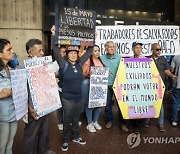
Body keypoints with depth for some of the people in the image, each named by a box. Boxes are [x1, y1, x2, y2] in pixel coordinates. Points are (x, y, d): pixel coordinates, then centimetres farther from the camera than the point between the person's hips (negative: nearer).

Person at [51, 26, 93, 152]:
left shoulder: (80, 63, 1)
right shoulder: (64, 64, -10)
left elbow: (89, 51, 8)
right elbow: (55, 51, -19)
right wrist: (53, 36, -26)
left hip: (79, 98, 4)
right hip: (67, 99, -4)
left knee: (76, 119, 21)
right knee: (67, 120, 11)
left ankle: (76, 137, 40)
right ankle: (65, 140, 29)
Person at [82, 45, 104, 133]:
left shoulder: (101, 61, 11)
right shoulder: (88, 61, -7)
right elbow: (82, 73, -8)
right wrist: (88, 73, -25)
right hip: (90, 85, -6)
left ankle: (95, 121, 28)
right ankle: (90, 123, 17)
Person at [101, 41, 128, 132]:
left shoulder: (119, 58, 0)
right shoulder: (102, 58, 1)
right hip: (107, 84, 0)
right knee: (107, 103, 10)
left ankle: (122, 122, 19)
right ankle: (109, 120, 30)